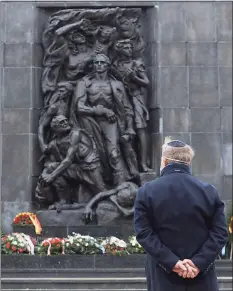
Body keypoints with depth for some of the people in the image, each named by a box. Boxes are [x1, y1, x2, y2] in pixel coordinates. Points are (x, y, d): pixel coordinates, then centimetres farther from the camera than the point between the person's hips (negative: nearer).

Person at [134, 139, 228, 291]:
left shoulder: (146, 192, -2)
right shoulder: (210, 191, 2)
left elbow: (144, 233, -9)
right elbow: (220, 233, -4)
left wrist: (171, 262, -12)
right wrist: (199, 262, -10)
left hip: (164, 278, -1)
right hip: (202, 277, 1)